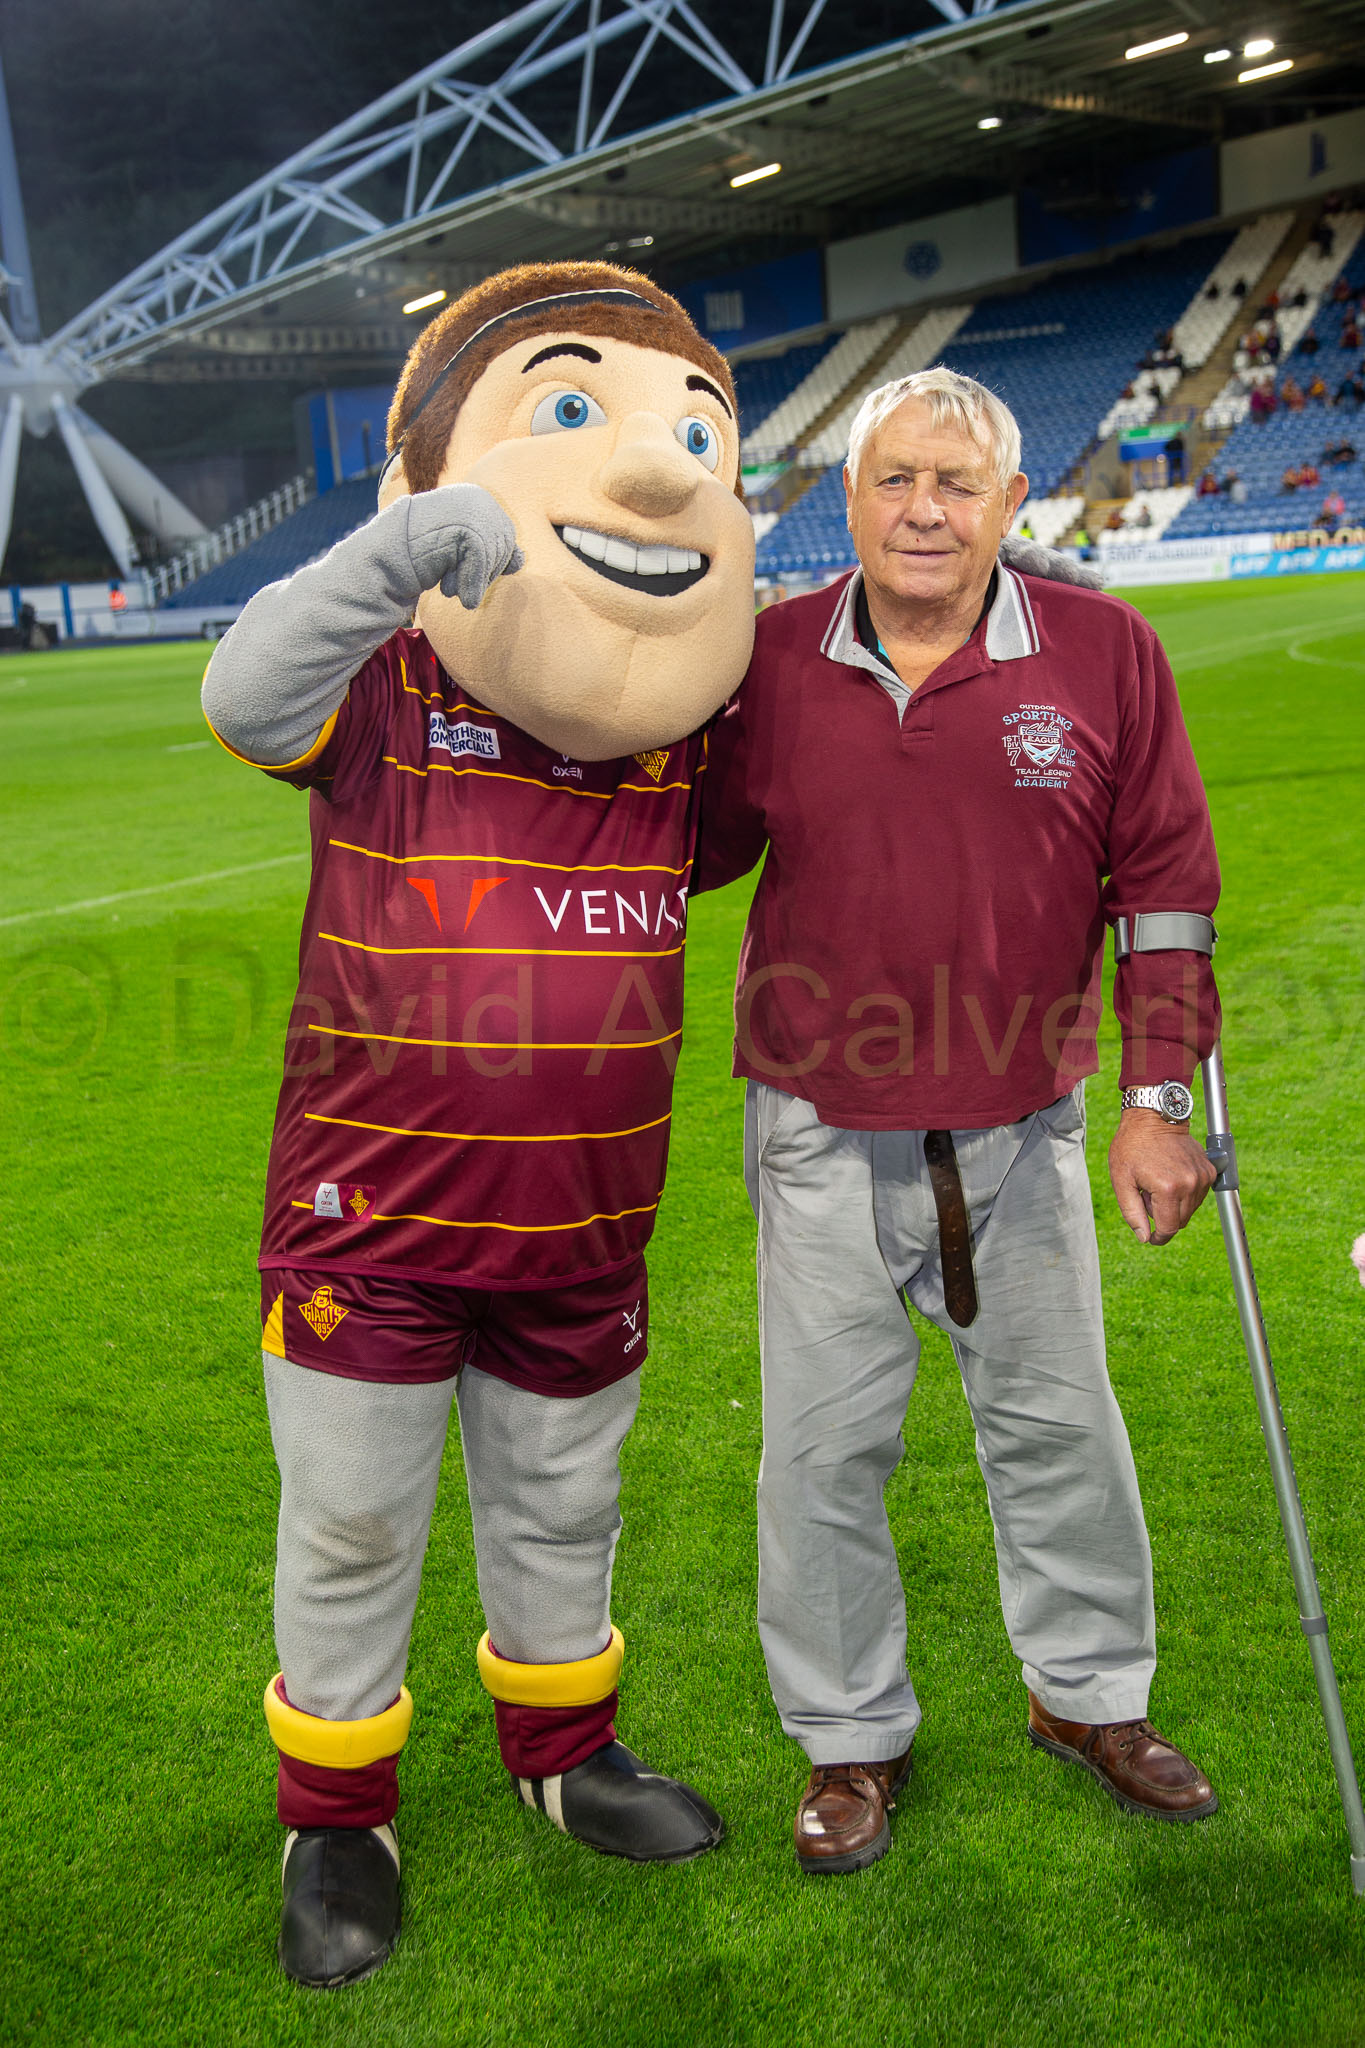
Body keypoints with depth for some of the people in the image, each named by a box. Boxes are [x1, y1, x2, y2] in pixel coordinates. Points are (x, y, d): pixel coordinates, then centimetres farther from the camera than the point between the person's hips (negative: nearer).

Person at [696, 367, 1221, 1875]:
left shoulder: (1102, 650, -5)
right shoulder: (770, 660, -4)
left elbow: (1164, 880, -1)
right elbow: (688, 851, 7)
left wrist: (1158, 1098, -4)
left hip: (1024, 1133, 1)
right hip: (824, 1139, 0)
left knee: (1058, 1426, 16)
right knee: (824, 1451, 9)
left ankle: (1088, 1694, 40)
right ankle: (851, 1738, 30)